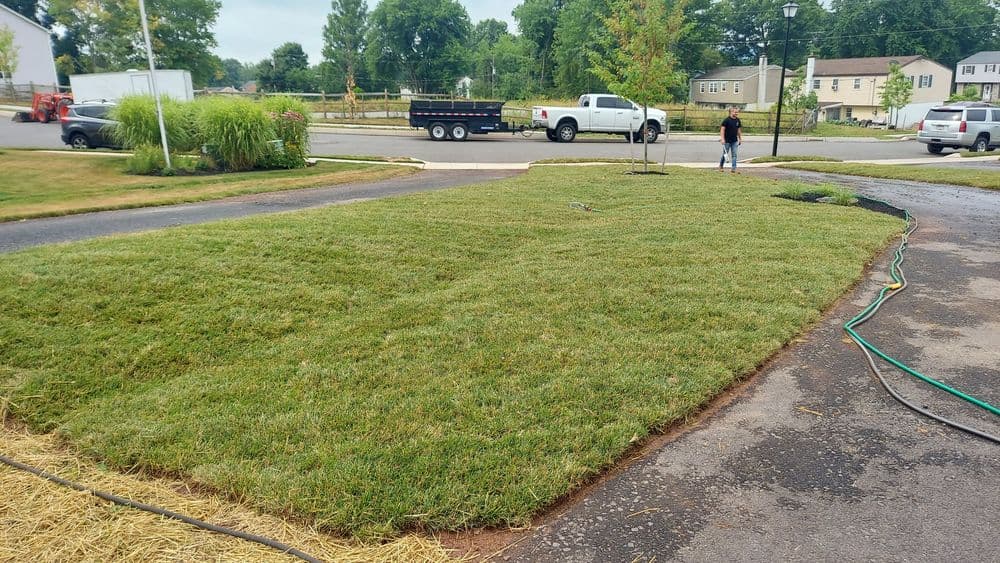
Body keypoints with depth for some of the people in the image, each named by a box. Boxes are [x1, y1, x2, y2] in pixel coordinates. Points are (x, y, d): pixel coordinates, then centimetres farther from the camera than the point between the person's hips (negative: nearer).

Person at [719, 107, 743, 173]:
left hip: (734, 141, 4)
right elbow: (722, 129, -12)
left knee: (734, 155, 0)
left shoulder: (738, 120, 7)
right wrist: (722, 139, -19)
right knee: (725, 154, 7)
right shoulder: (726, 120, -10)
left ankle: (734, 168, 1)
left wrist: (740, 139, 14)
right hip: (727, 141, -4)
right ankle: (720, 166, 27)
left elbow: (739, 130, 15)